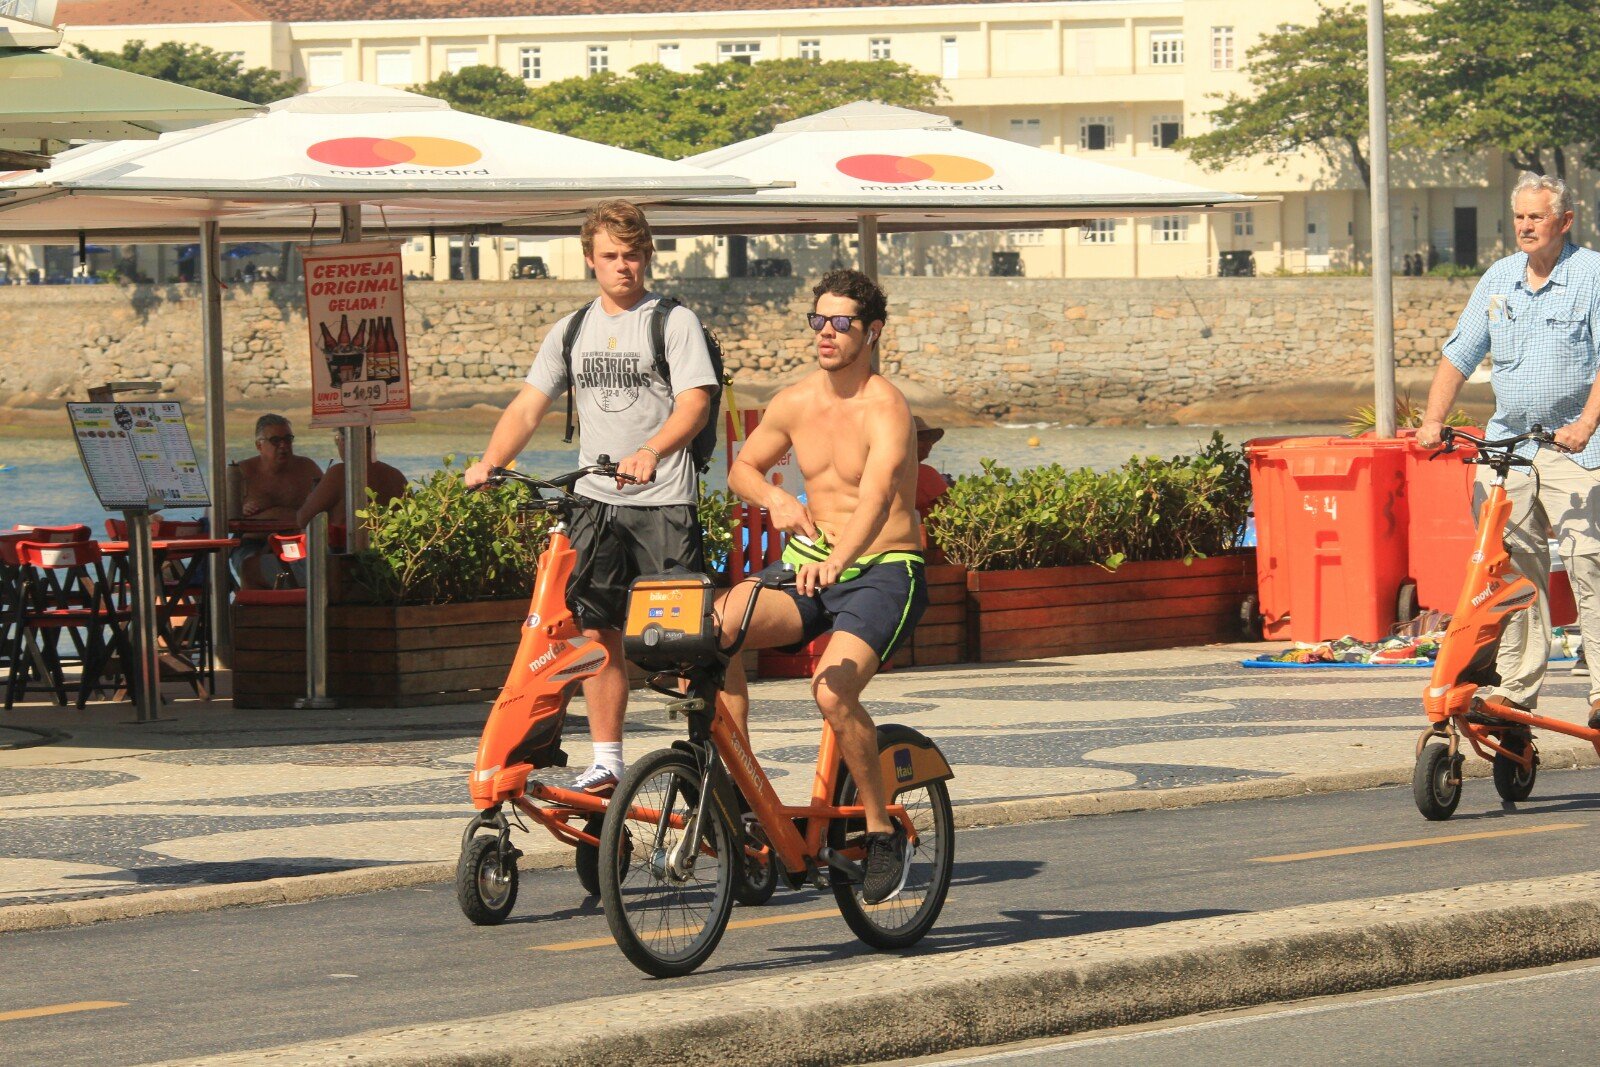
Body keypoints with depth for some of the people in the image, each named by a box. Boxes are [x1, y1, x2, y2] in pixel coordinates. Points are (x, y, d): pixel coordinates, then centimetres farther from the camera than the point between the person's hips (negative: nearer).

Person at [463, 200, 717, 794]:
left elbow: (695, 401, -14)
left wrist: (650, 452, -32)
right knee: (599, 633, 5)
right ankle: (606, 763, 11)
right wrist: (489, 462, -8)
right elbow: (529, 405, 10)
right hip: (597, 501, 5)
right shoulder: (571, 332, 13)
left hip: (664, 504, -5)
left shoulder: (674, 322, -2)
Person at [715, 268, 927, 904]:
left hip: (883, 571, -6)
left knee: (834, 691, -30)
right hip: (809, 567, 6)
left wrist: (836, 563, -52)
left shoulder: (885, 410, -17)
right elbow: (743, 467, 18)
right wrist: (775, 500, -6)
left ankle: (883, 829, -9)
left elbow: (876, 496, -34)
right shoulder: (795, 403, 4)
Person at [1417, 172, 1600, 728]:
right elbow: (1459, 354, 16)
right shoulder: (1499, 278, 13)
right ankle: (1516, 690, 6)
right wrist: (1433, 420, 4)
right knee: (1511, 567, 1)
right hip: (1506, 441, 5)